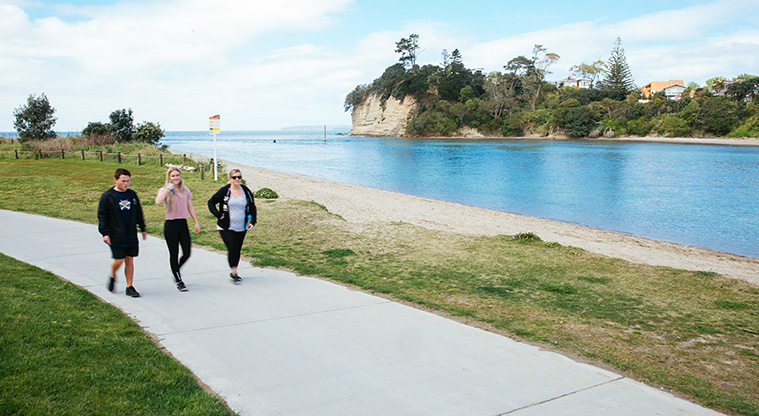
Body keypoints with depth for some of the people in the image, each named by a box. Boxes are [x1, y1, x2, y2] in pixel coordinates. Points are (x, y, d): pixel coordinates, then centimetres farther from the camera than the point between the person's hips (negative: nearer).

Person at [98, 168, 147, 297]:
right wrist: (105, 233, -11)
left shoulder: (132, 194, 8)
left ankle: (129, 287, 14)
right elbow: (102, 216, -4)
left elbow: (139, 213, 18)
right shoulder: (107, 197, -5)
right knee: (119, 260, -4)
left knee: (129, 260, 6)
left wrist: (143, 229, 19)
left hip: (131, 235, 4)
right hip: (116, 236, -4)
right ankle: (112, 276, 28)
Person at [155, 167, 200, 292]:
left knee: (187, 253, 2)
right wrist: (168, 189, -19)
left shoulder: (185, 190, 9)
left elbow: (190, 207, 14)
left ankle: (176, 271, 32)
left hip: (183, 224, 4)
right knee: (174, 254, 2)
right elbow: (158, 202, -24)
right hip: (170, 225, -4)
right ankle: (179, 281, 13)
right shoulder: (164, 190, -3)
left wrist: (196, 223, 10)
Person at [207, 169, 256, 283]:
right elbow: (211, 202, 4)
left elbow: (252, 207, 13)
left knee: (238, 250, 9)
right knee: (232, 249, -13)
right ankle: (233, 272, -1)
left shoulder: (246, 191, 4)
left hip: (241, 228, 4)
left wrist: (252, 221, 1)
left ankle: (233, 272, 24)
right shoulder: (224, 191, -5)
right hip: (226, 227, -3)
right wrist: (218, 214, -9)